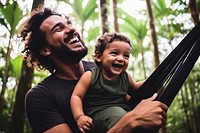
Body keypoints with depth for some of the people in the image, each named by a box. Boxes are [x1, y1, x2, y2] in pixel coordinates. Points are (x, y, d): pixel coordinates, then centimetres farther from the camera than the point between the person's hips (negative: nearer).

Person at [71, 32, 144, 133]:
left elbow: (135, 87, 29)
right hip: (98, 114, -5)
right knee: (117, 114, -35)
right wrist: (79, 117, -20)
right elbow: (76, 96, -6)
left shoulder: (125, 77, 7)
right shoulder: (90, 76, -7)